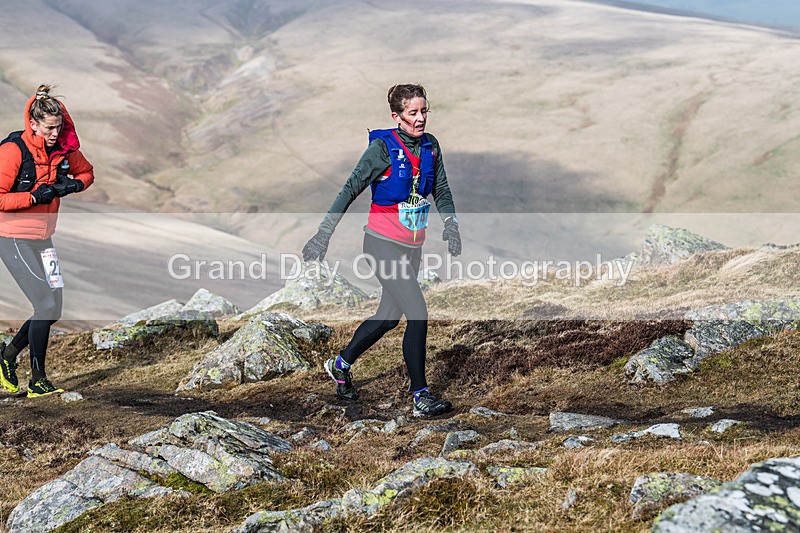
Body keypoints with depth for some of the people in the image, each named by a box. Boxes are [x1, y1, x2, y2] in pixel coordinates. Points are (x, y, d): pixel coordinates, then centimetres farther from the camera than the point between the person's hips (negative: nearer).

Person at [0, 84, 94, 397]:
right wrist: (35, 197, -24)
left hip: (43, 238, 7)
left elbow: (86, 172, 20)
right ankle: (37, 381, -1)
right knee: (47, 306, -12)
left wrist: (74, 184, -1)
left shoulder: (64, 148, 3)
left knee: (52, 310, 7)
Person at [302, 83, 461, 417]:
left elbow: (441, 191, 14)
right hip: (384, 243, -7)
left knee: (389, 317, 15)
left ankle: (341, 365, 37)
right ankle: (421, 397, -8)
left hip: (413, 247, 7)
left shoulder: (430, 146, 4)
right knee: (418, 314, -14)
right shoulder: (383, 147, -13)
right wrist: (324, 233, -14)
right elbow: (352, 188, -12)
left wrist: (450, 224, 0)